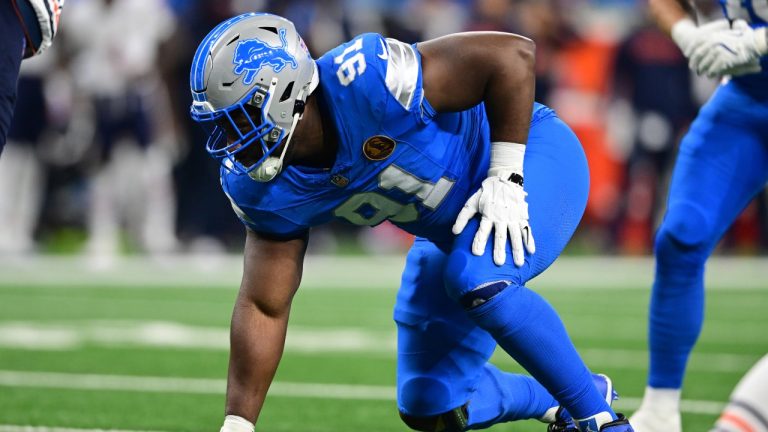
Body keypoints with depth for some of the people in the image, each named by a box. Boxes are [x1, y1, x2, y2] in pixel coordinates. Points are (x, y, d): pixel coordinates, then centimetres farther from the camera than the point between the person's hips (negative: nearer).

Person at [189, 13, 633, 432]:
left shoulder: (362, 82, -36)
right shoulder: (262, 185, -16)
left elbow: (513, 54, -31)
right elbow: (264, 307, -6)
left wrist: (505, 179, -29)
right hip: (448, 226, 7)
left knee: (479, 281, -36)